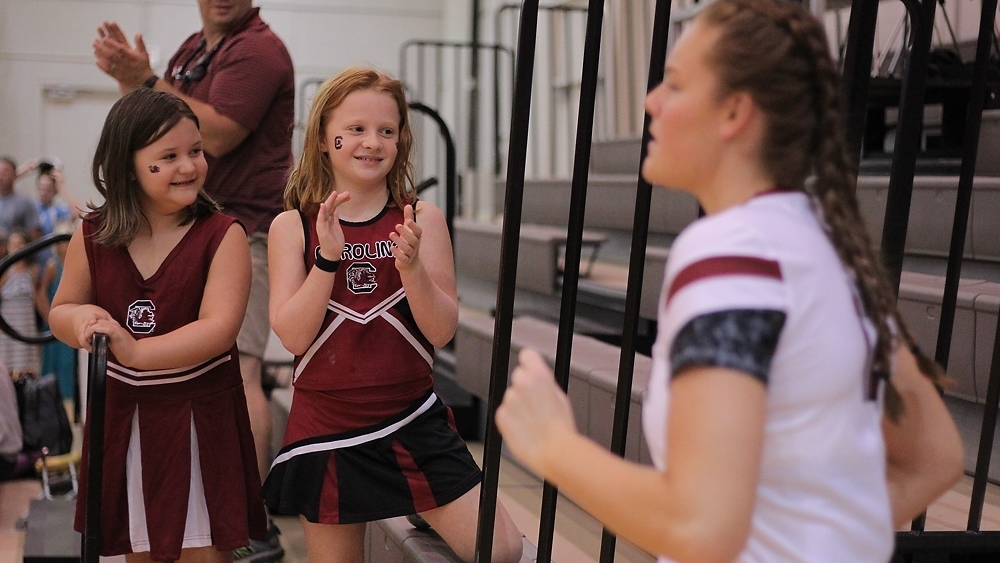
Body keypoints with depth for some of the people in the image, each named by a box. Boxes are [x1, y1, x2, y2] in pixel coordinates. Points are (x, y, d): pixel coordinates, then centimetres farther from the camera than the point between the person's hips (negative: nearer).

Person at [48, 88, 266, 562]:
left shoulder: (222, 235, -12)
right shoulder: (93, 237, -1)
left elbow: (218, 328, -21)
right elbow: (59, 312, 10)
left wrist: (136, 351, -31)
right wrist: (82, 318, -13)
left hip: (200, 417, -3)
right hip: (123, 416, 4)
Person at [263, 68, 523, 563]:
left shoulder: (422, 218, -3)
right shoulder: (293, 226, -3)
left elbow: (442, 332, -7)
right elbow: (293, 336, -10)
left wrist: (411, 266, -23)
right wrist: (328, 258, -22)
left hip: (411, 421, 1)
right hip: (326, 426, 0)